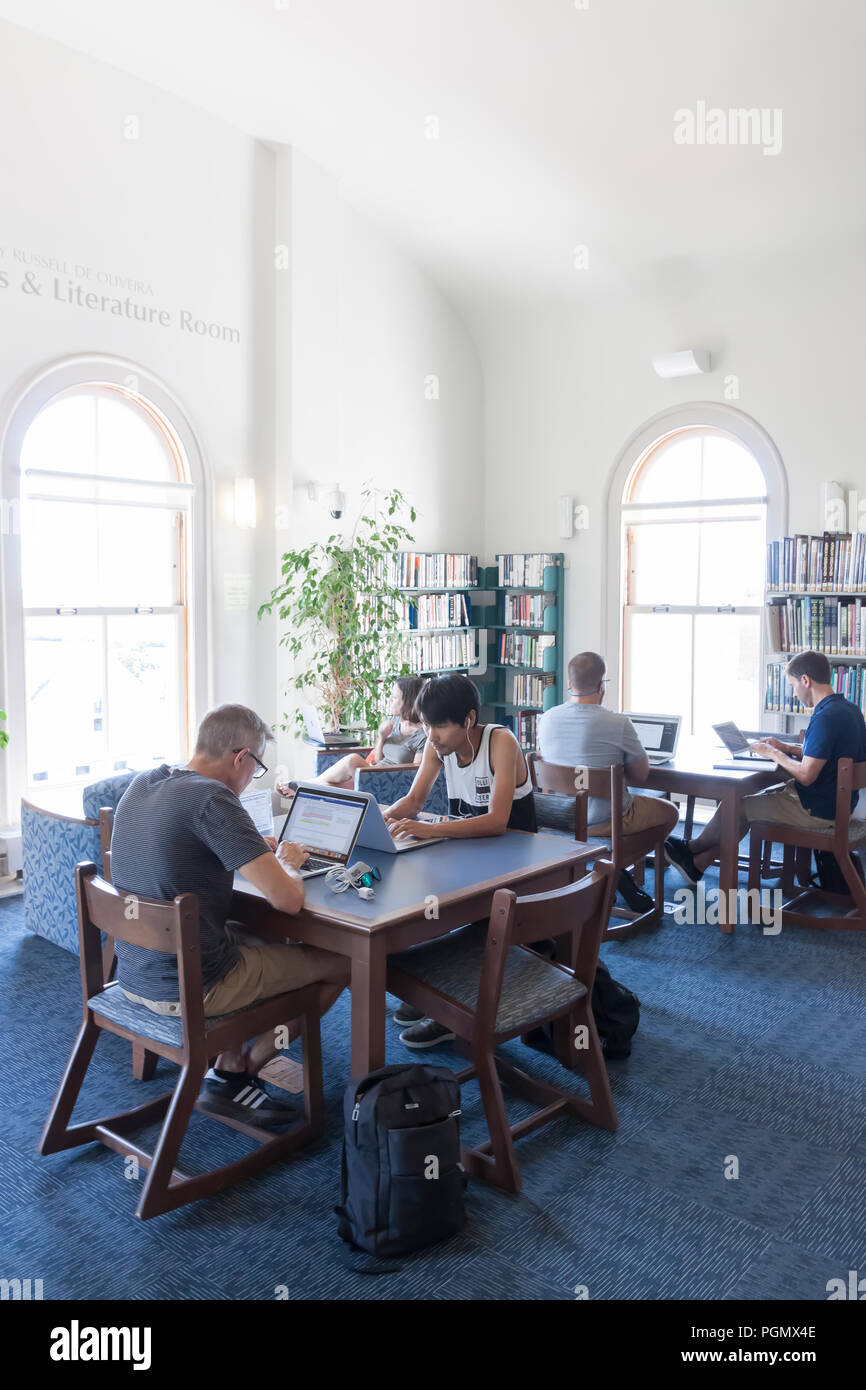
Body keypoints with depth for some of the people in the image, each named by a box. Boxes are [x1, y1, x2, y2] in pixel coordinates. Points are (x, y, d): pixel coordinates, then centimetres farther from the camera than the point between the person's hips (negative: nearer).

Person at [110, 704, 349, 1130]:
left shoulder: (141, 784, 3)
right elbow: (287, 899, -25)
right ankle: (244, 1068, 21)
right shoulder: (212, 798, -23)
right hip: (188, 988, -8)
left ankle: (229, 1067, 22)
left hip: (132, 974, 9)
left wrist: (254, 850, 12)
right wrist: (287, 864, -2)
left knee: (257, 940, 31)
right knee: (341, 962, 8)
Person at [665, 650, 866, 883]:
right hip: (838, 803, 10)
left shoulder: (825, 718, -25)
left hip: (818, 811, -10)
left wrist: (775, 754, -11)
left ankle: (693, 848, 27)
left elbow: (806, 775, -27)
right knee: (754, 798, 17)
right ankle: (698, 862, 19)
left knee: (735, 807, 2)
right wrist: (786, 747, 10)